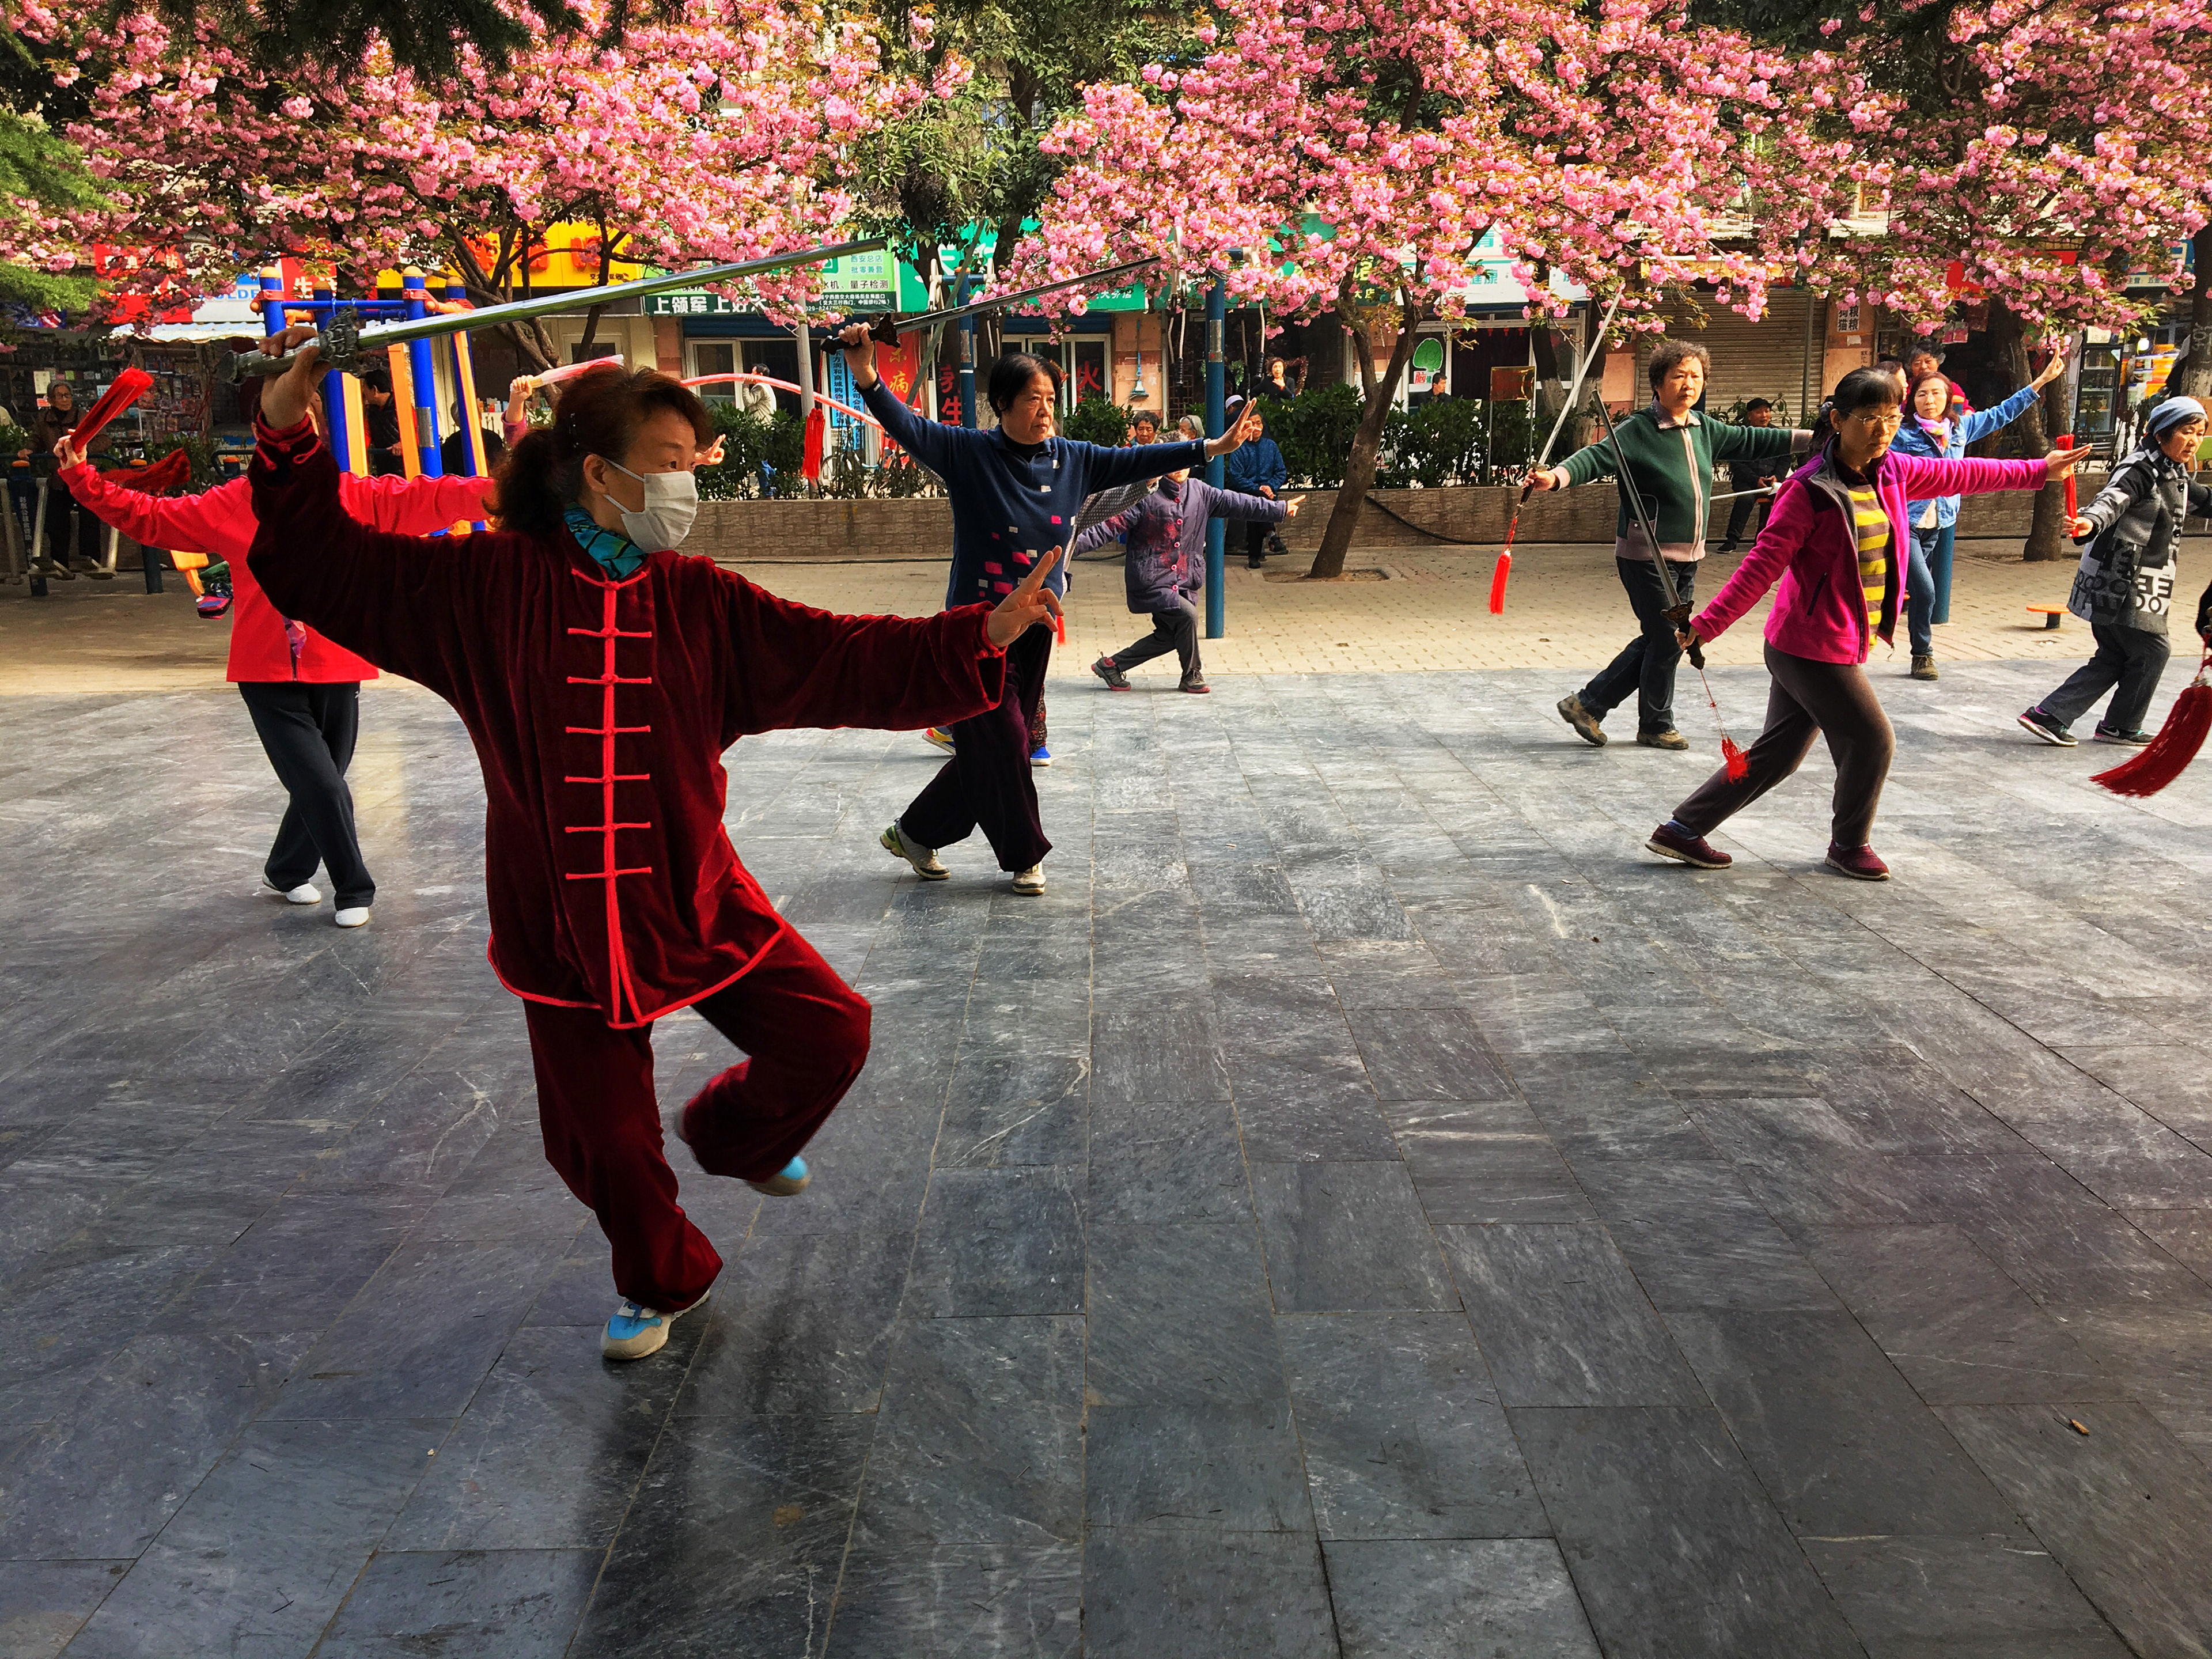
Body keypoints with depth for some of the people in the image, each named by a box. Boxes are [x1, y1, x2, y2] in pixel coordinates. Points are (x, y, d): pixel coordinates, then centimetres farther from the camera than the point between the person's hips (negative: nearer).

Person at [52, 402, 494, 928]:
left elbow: (430, 498, -12)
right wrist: (82, 479, -1)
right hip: (268, 675, -1)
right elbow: (146, 516, 7)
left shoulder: (357, 497, -2)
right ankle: (354, 891, 9)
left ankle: (285, 874, 39)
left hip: (336, 670, 2)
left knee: (322, 784, 14)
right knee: (321, 786, -9)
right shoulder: (229, 506, 1)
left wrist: (495, 492, -24)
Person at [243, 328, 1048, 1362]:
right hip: (561, 925, -1)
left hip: (696, 899, 2)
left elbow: (845, 662, -9)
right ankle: (661, 1285, 40)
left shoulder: (701, 601, -4)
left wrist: (983, 634, -17)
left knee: (829, 1032, -3)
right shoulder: (488, 586, -8)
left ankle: (729, 1135, 32)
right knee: (603, 1142, 7)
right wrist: (289, 441, -11)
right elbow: (329, 568, 0)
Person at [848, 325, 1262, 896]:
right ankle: (1025, 858, 18)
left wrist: (1212, 447, 9)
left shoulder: (1073, 460, 4)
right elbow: (907, 428, -21)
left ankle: (914, 832, 30)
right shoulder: (968, 452, -10)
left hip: (1036, 628, 6)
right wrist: (867, 378, -40)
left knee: (990, 749, 12)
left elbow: (1136, 461, 10)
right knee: (1001, 743, -2)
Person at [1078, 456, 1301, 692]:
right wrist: (1075, 544, -24)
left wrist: (1280, 509, 18)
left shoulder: (1198, 492, 6)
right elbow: (1112, 525, -15)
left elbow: (1235, 503, 13)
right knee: (1187, 615, -18)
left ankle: (1111, 665, 21)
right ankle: (1192, 676, 5)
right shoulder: (1146, 495, -12)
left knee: (1169, 635, 8)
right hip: (1150, 581, -8)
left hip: (1181, 580, 8)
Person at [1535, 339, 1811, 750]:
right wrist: (1556, 476, -44)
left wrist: (1813, 437, 24)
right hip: (1646, 557, -8)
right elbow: (1598, 457, -24)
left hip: (1686, 558, 8)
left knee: (1658, 641, 10)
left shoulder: (1704, 429, 10)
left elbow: (1751, 441, 21)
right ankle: (1657, 726, 18)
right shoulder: (1637, 430, -12)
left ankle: (1588, 704, 20)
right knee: (1667, 641, -2)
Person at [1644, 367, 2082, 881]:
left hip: (1841, 642, 9)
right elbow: (1762, 565, -20)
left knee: (1778, 753, 13)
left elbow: (1961, 475, 21)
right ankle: (1850, 845, 26)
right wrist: (1707, 623, -25)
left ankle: (1682, 831, 20)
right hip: (1815, 647, -9)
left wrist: (2038, 471, 29)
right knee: (1872, 741, 2)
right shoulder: (1808, 490, -17)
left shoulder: (1893, 472, 6)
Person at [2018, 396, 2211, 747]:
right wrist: (2092, 522, -53)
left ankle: (2047, 716, 5)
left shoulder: (2176, 476, 17)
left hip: (2135, 583, 10)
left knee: (2113, 658, 9)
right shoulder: (2141, 469, -14)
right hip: (2119, 582, -10)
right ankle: (2122, 726, 16)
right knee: (2152, 651, 0)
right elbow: (2113, 499, -32)